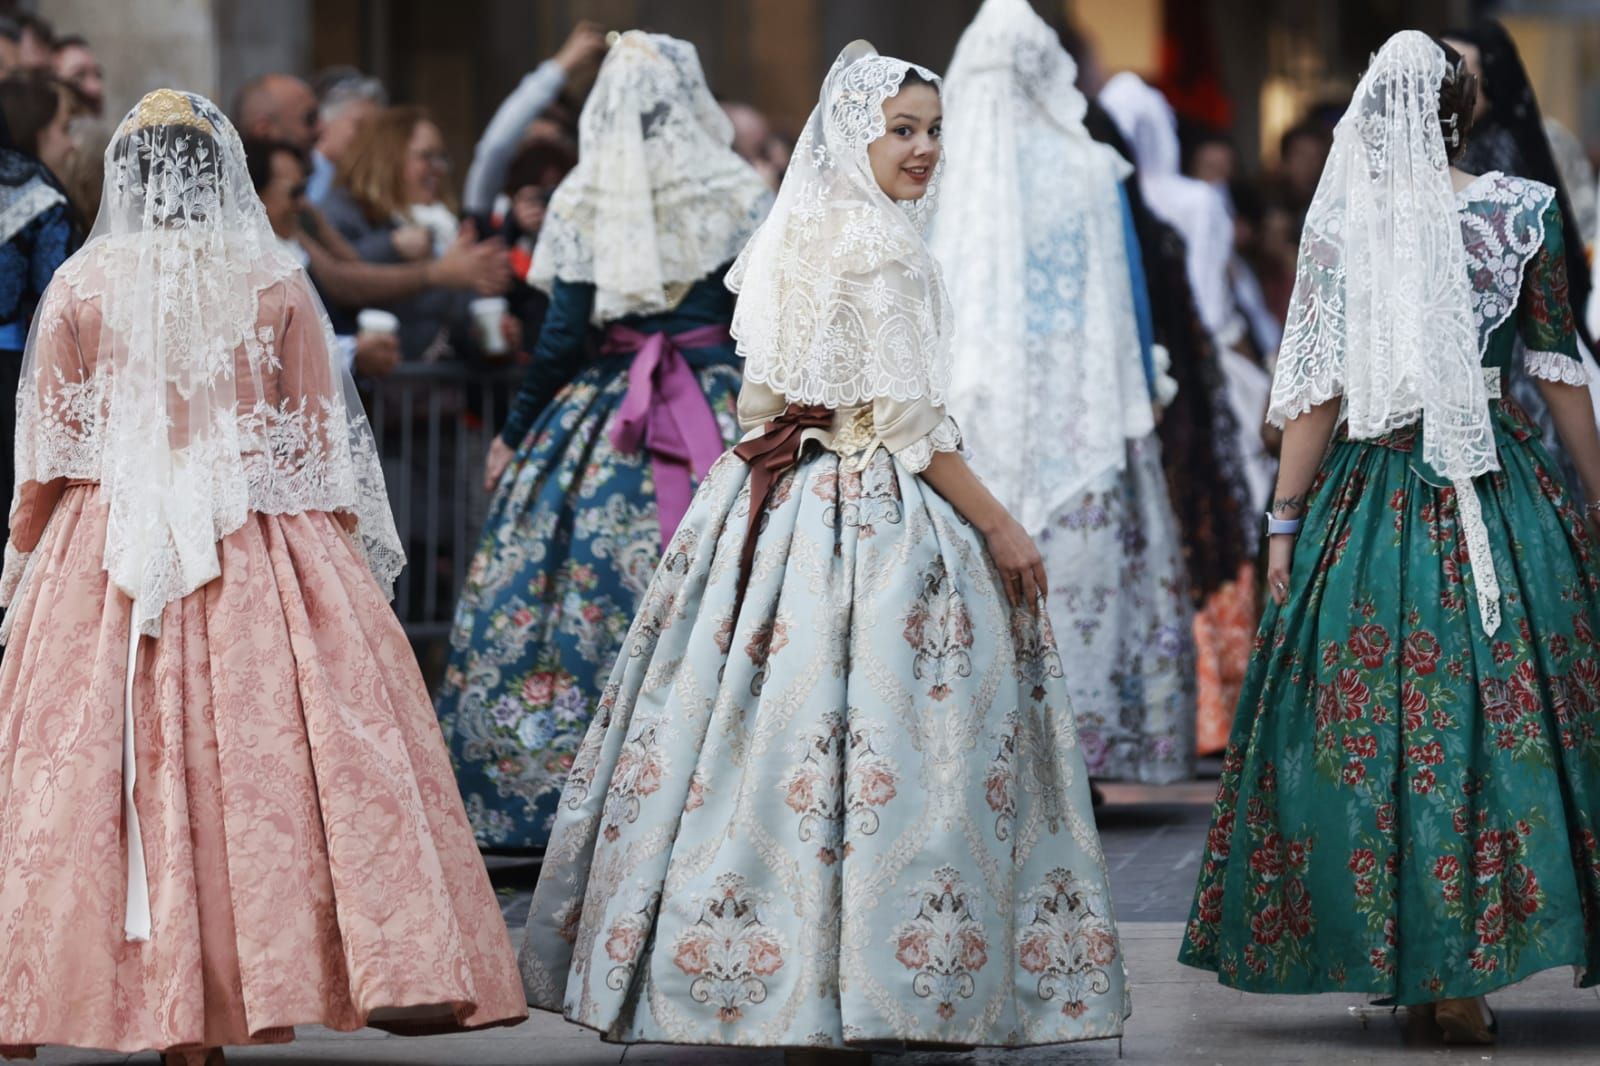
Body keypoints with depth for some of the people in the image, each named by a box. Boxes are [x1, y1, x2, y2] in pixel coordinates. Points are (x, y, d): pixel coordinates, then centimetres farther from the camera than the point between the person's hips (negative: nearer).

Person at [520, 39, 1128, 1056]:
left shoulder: (791, 234, 14)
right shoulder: (881, 243, -13)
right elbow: (908, 418, -16)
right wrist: (999, 526, -10)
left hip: (772, 500, 9)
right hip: (875, 512, -9)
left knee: (759, 733, 8)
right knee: (867, 722, -7)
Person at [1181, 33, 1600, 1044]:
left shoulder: (1343, 224, -5)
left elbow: (1320, 389, -5)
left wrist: (1285, 521, 1)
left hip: (1377, 486, -1)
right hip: (1500, 485, 1)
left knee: (1376, 721, 5)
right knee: (1504, 703, 7)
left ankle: (1418, 962, 5)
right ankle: (1462, 971, 7)